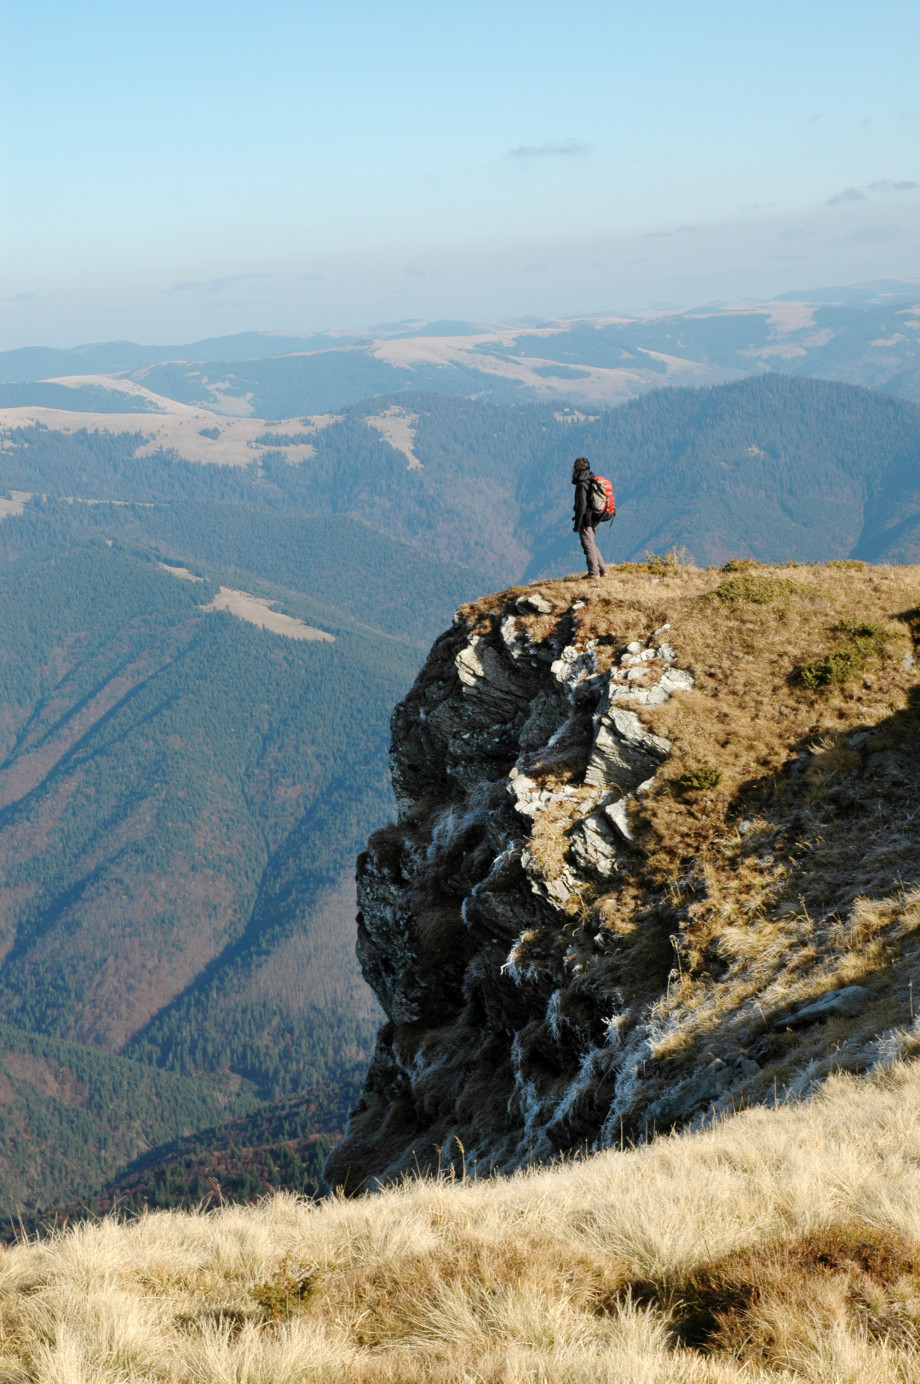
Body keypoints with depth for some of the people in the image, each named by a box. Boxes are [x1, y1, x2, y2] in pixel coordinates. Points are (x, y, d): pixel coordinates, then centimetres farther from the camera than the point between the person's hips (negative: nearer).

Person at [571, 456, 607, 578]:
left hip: (586, 521, -9)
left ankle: (593, 572, -1)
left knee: (588, 546, -3)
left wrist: (577, 525, -16)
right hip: (594, 520, 9)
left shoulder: (582, 485, -17)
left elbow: (581, 507, -20)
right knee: (592, 545, 18)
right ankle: (602, 570, 19)